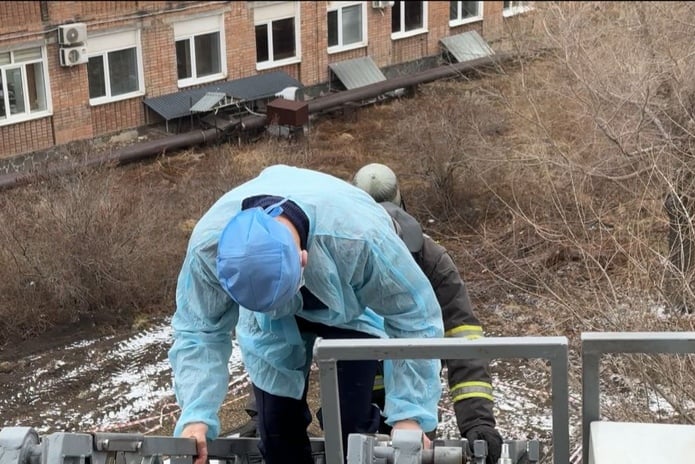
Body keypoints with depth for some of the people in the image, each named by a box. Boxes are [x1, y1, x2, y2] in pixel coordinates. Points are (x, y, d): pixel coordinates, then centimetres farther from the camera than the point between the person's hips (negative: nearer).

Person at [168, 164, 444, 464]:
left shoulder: (357, 238, -46)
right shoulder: (208, 244, -39)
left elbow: (415, 318, -32)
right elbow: (198, 332, -26)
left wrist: (410, 413, -36)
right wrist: (196, 416, -39)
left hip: (351, 313, -2)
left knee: (349, 423, -12)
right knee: (276, 427, 0)